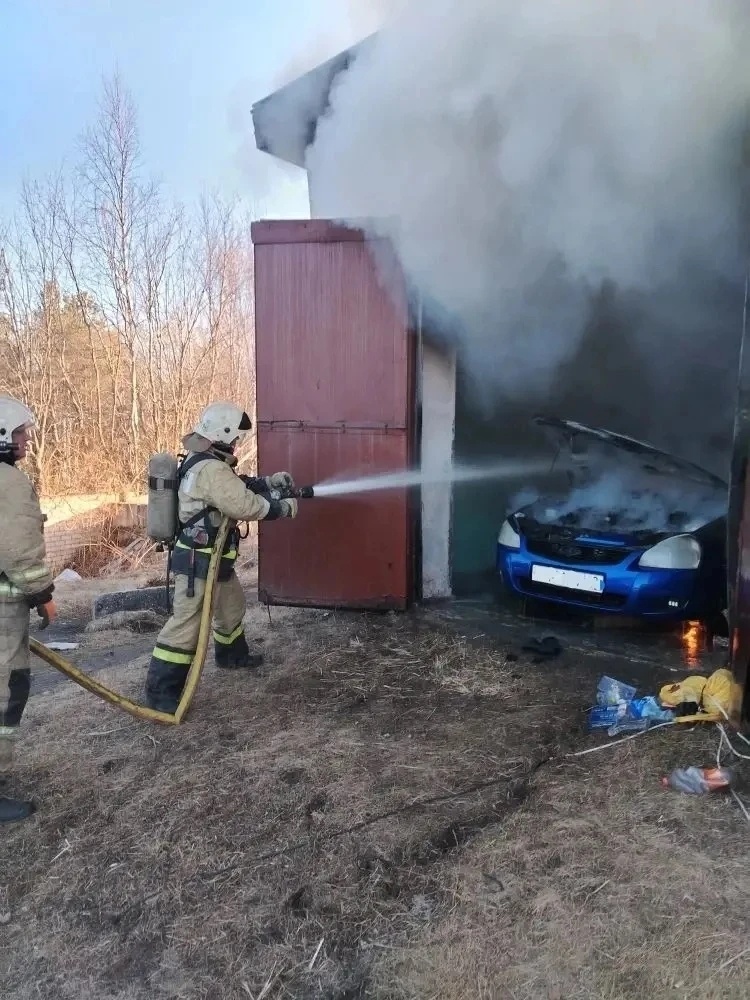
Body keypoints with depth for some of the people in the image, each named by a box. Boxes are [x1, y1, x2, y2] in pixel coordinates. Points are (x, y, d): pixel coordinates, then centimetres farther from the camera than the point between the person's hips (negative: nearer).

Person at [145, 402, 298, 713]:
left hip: (214, 558, 11)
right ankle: (161, 691, -1)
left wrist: (270, 481, 10)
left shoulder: (203, 461, 10)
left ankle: (232, 655, 49)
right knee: (187, 622, -8)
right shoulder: (210, 469, -25)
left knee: (232, 604, 27)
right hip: (198, 561, -11)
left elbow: (237, 487, 21)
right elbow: (245, 505, -29)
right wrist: (284, 508, -16)